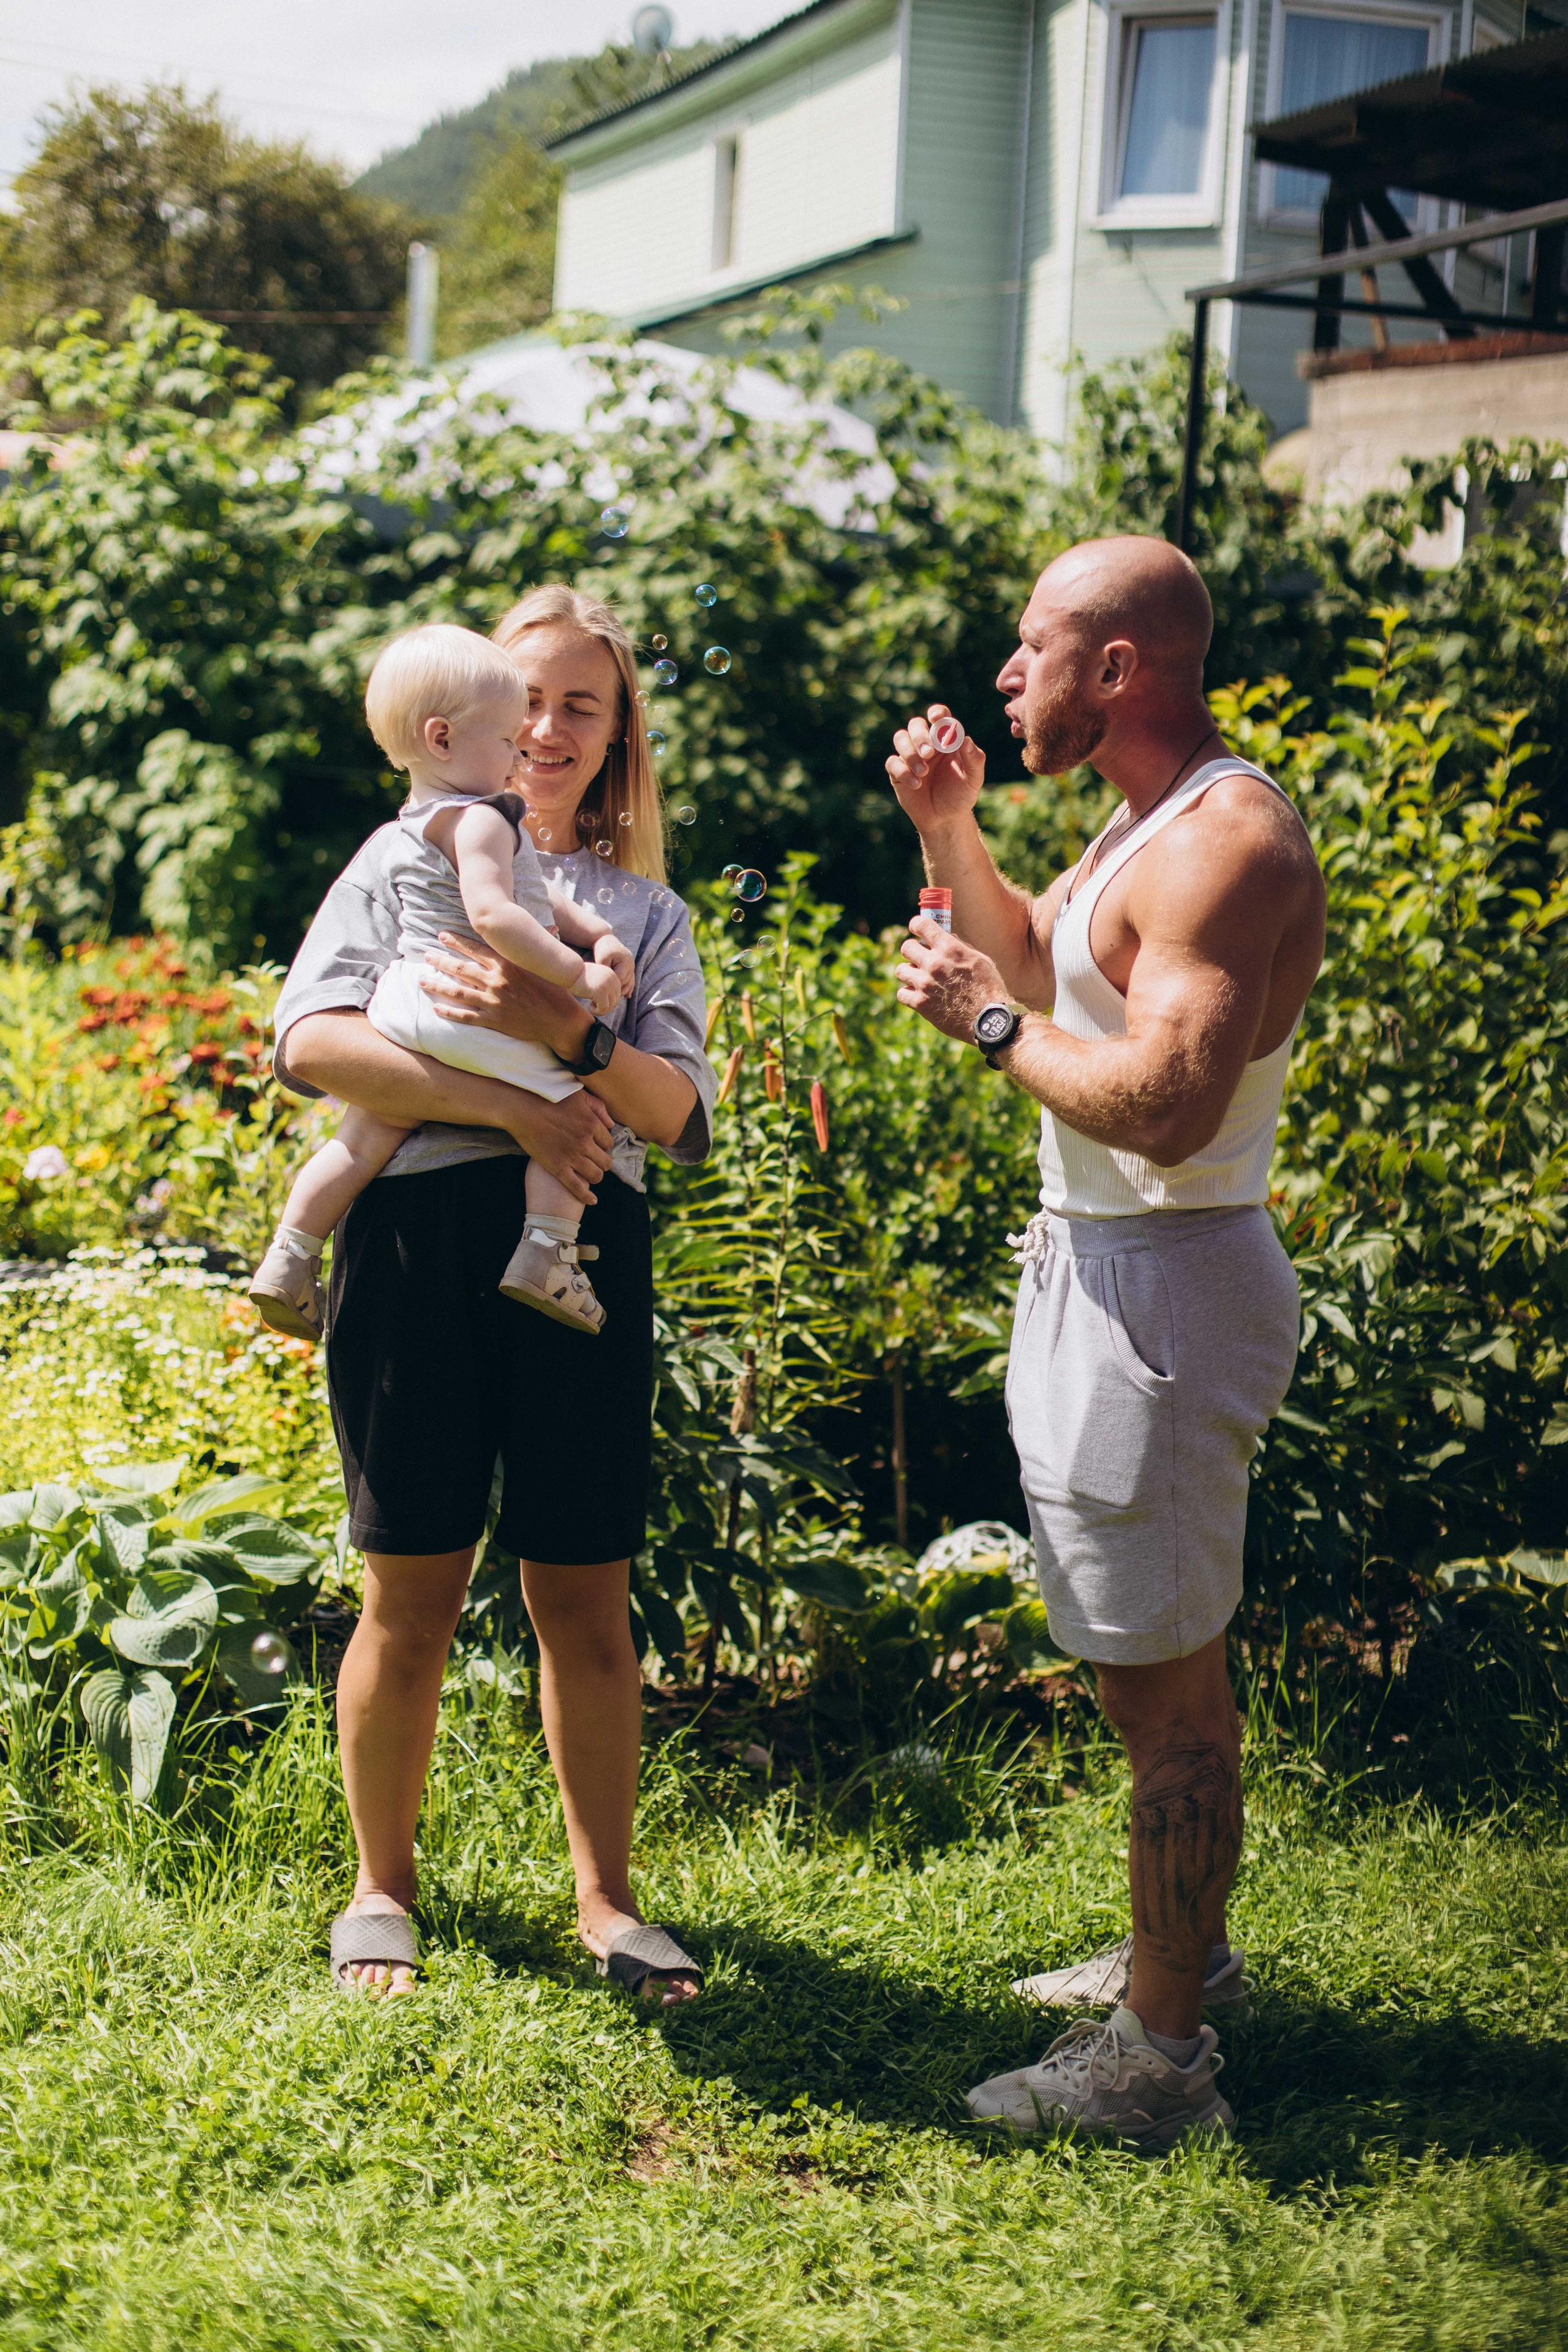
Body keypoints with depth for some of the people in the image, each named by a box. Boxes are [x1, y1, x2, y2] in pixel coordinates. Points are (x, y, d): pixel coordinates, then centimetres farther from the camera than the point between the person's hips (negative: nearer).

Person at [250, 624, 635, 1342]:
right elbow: (491, 912, -27)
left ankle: (290, 1257, 20)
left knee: (366, 1136, 17)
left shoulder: (420, 818, 21)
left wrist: (596, 932, 14)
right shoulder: (480, 820, -12)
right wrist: (575, 972, -22)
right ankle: (545, 1252, -8)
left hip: (401, 1007, 9)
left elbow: (534, 893, 24)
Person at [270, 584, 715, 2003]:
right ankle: (383, 1888, 21)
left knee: (587, 1602, 5)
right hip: (422, 1232, -2)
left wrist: (570, 1035, -16)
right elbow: (310, 1039, -5)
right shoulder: (409, 856, 11)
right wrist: (512, 1109, -13)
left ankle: (606, 1899, 18)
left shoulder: (647, 910, 18)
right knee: (413, 1600, 3)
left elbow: (682, 1112, 4)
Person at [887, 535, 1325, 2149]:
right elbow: (1042, 964, 28)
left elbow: (1168, 1106, -30)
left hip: (1164, 1284, -11)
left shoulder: (1225, 840, -20)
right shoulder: (1146, 821, 13)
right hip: (1105, 1270, 11)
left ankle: (1163, 2058, 3)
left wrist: (985, 1021, -18)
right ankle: (1180, 1954, 36)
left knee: (1161, 1675, -5)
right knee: (1155, 1658, 21)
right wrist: (948, 833, 15)